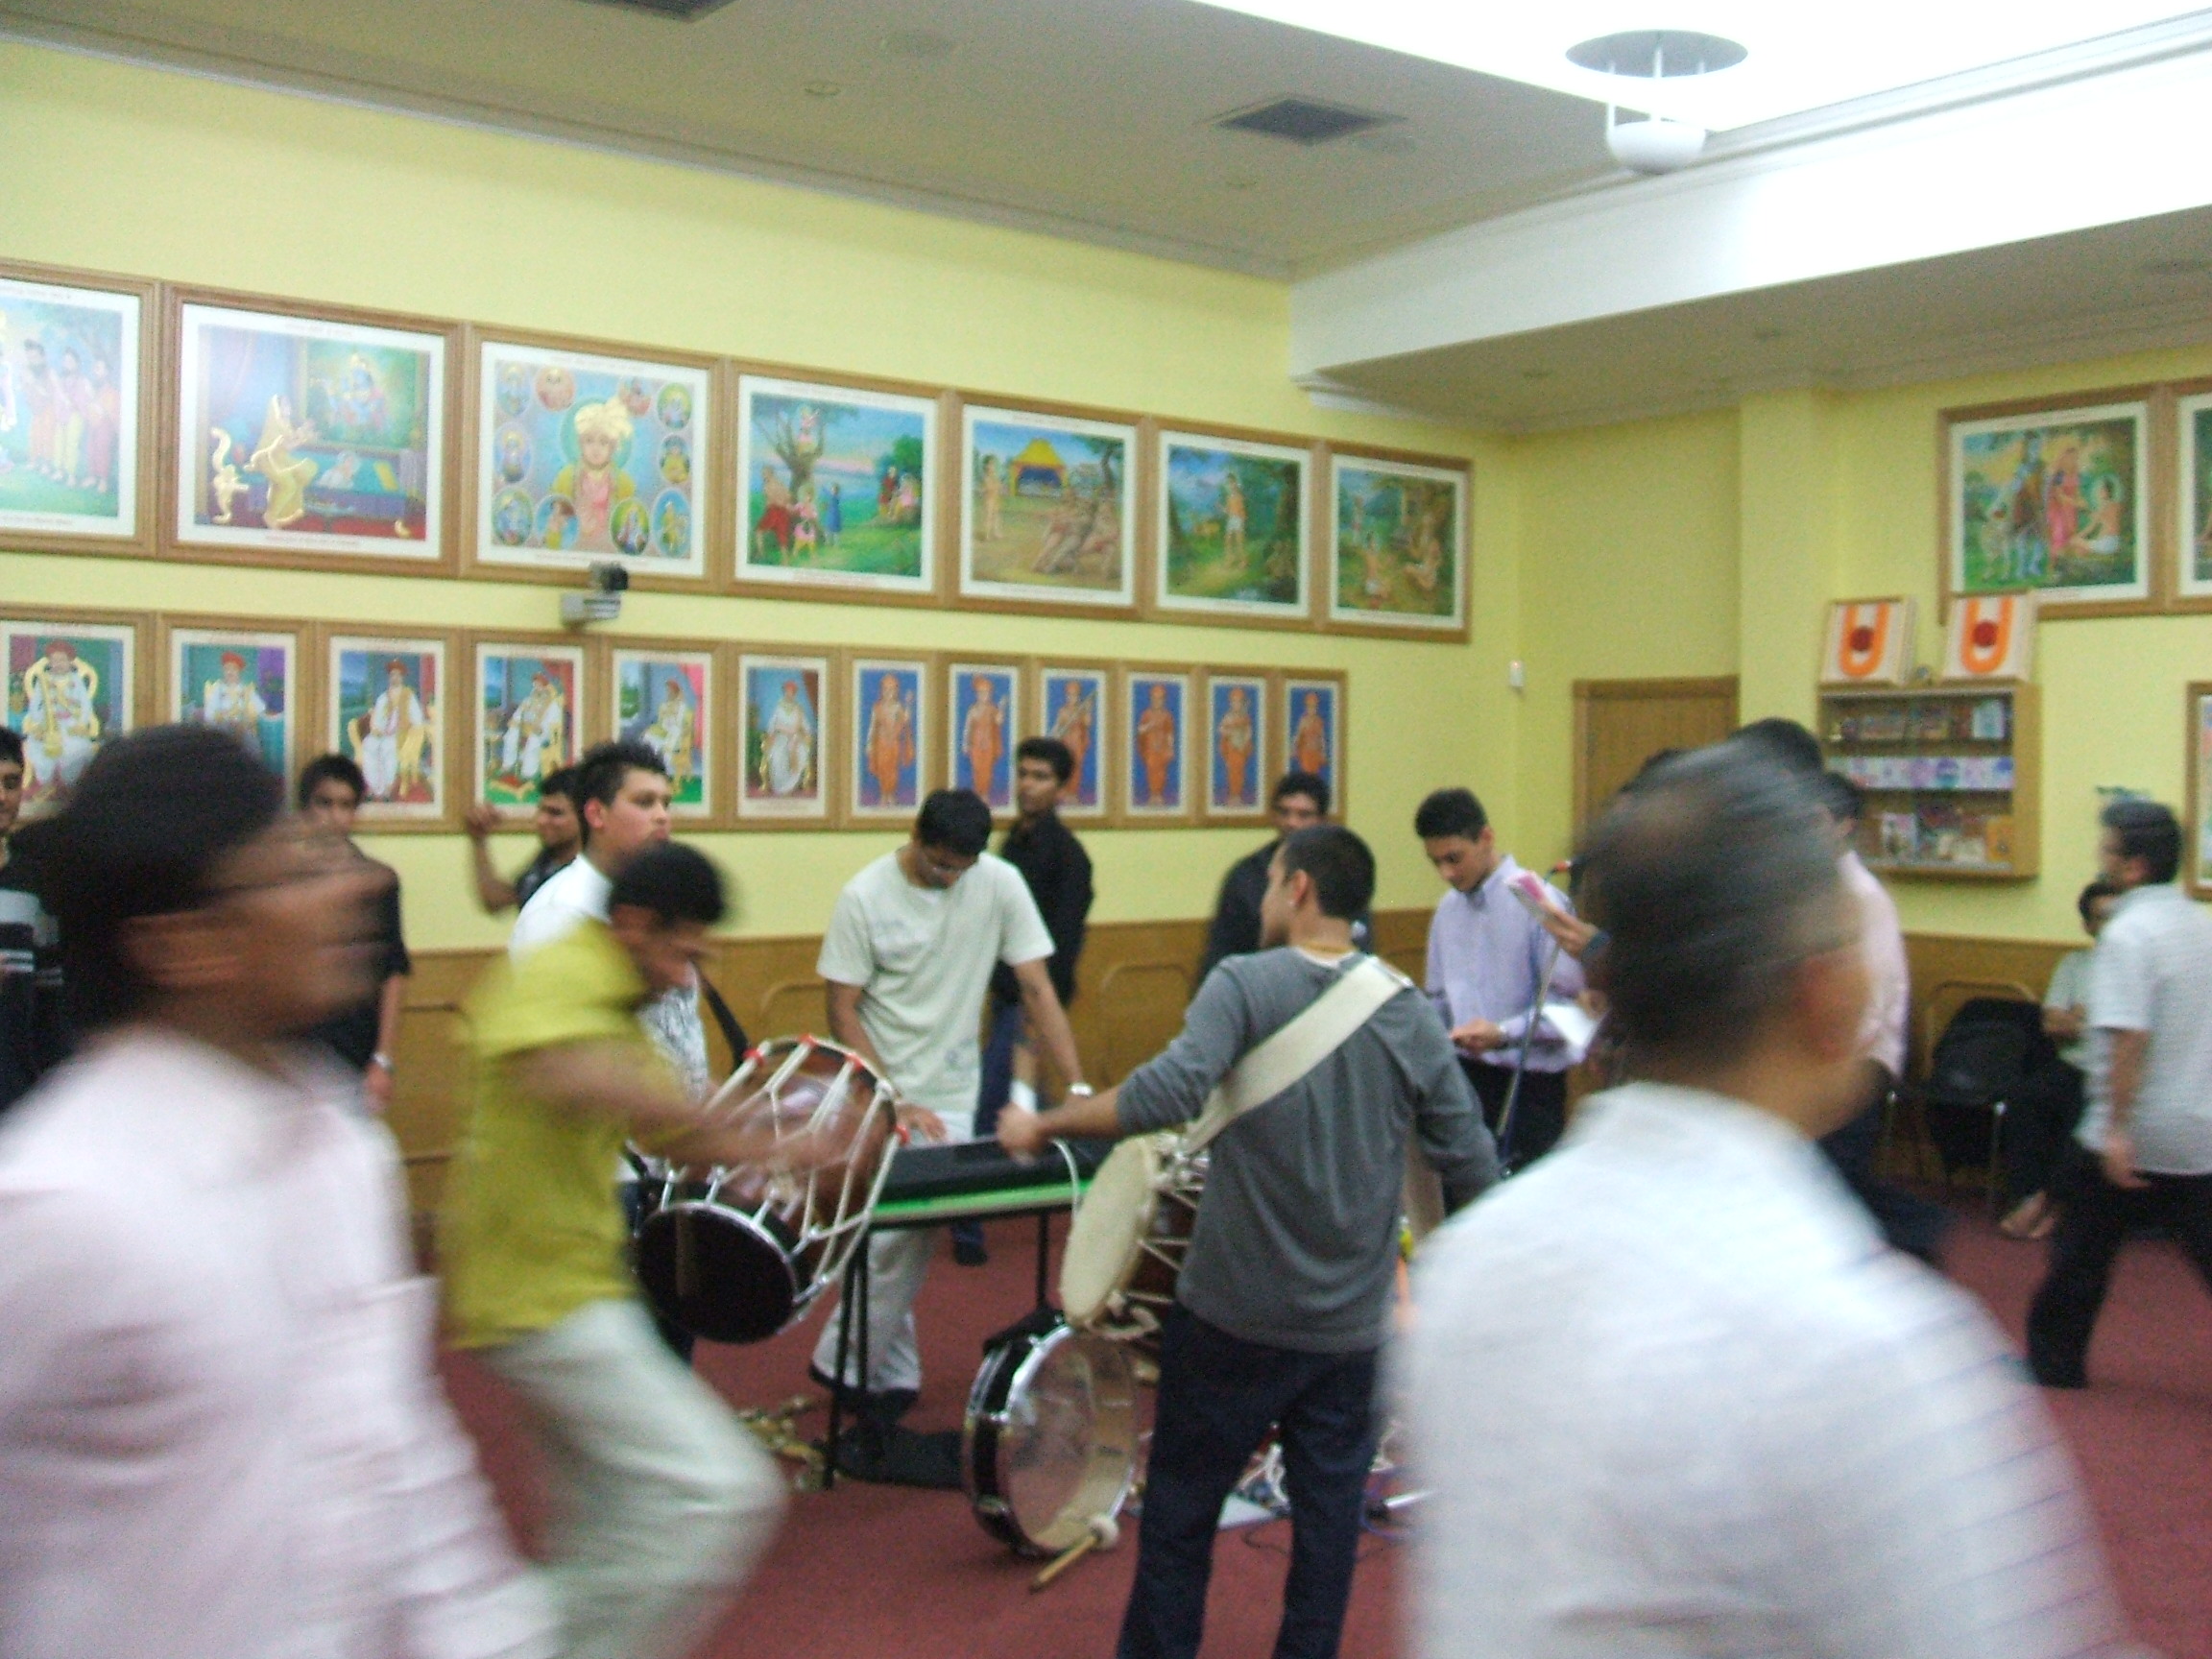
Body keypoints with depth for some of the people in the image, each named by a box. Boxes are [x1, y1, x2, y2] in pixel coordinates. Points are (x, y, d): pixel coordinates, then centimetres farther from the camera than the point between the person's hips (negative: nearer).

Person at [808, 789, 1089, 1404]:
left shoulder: (999, 884, -7)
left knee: (909, 1240, -1)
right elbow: (842, 1009, -8)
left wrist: (1078, 1088, -13)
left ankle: (844, 1367, 14)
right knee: (889, 1242, -3)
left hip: (952, 1097, 2)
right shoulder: (865, 897, -11)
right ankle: (891, 1372, 15)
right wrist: (893, 1103, -17)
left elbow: (1037, 989, -5)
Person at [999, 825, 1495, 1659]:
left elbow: (1171, 1092, -27)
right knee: (1329, 1515, 13)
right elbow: (1473, 1169, -1)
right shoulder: (1410, 1015, 0)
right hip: (1353, 1323, 3)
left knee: (1180, 1507, 13)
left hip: (1236, 1313, -3)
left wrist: (1044, 1125, -18)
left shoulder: (1246, 984, -11)